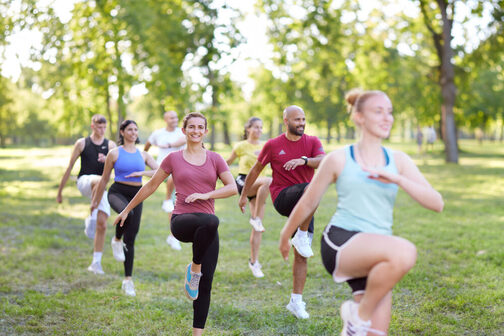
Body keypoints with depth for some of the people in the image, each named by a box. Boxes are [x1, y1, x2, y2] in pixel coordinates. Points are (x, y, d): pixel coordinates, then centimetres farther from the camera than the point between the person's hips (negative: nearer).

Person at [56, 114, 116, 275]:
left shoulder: (110, 145, 7)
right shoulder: (82, 143, 3)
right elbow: (69, 167, 5)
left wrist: (107, 160, -24)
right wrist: (60, 191, 7)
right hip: (84, 181, -3)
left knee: (102, 225, -4)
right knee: (100, 181, -39)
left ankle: (96, 263, 5)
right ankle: (91, 218, -29)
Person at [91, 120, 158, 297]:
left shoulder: (143, 155, 10)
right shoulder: (114, 153, 2)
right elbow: (104, 179, 8)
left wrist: (142, 173, -17)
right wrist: (95, 201, 12)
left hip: (136, 196, 3)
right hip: (117, 192, -3)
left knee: (130, 240, 2)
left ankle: (128, 280, 8)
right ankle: (116, 240, -11)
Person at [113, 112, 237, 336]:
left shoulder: (215, 159, 11)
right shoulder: (174, 158, 8)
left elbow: (233, 188, 2)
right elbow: (151, 185, 16)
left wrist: (205, 195, -12)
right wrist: (127, 210, 21)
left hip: (207, 229, 3)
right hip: (181, 221, -3)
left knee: (206, 284, -3)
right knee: (210, 222, -38)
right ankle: (194, 269, -16)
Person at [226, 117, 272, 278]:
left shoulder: (265, 147, 9)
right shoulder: (241, 146, 0)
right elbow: (228, 162, 12)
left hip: (258, 188, 4)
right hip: (243, 183, -4)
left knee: (258, 226, -1)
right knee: (268, 181, -35)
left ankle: (254, 261, 9)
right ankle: (255, 218, -25)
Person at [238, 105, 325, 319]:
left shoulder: (312, 142, 7)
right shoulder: (273, 145, 3)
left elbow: (323, 161, -12)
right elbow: (256, 169, 14)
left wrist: (304, 160, -31)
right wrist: (243, 195, 19)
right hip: (282, 198, -3)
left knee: (301, 255, 2)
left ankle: (296, 301, 11)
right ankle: (302, 236, -21)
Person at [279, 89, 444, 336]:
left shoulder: (398, 161, 11)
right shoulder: (339, 159, 3)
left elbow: (436, 203, 1)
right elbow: (308, 203, 13)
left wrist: (397, 179, -13)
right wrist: (285, 236, 23)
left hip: (375, 255, 5)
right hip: (340, 244, -4)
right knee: (404, 252, -32)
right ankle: (359, 313, -12)